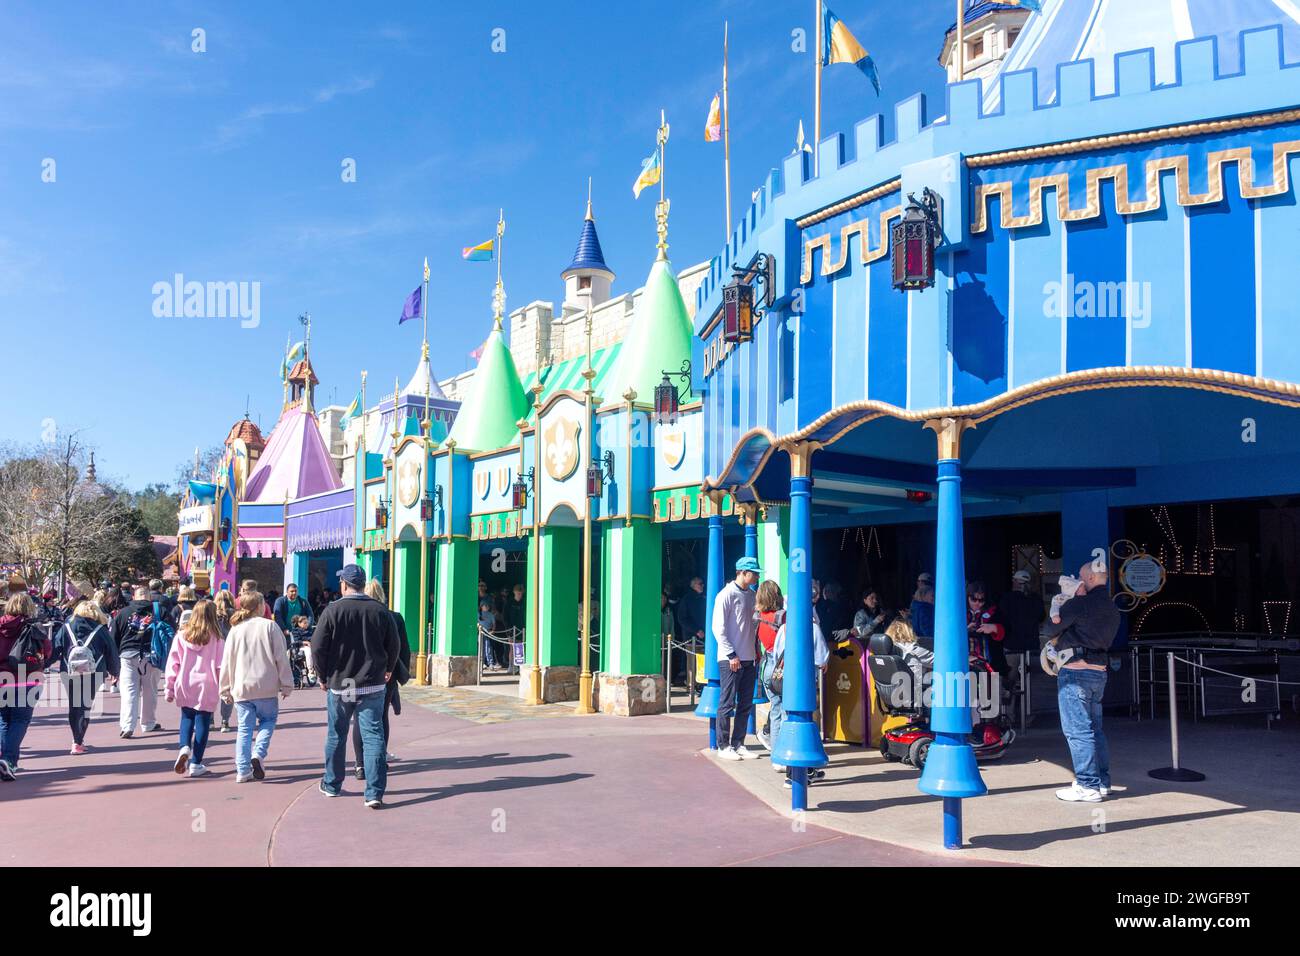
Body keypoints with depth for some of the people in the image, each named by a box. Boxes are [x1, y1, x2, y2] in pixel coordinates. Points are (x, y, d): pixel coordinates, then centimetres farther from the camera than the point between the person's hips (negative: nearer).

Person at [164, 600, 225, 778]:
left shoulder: (181, 635, 1)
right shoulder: (216, 638, -5)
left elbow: (173, 662, 2)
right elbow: (221, 665, -5)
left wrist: (170, 688, 8)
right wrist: (224, 688, 3)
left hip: (185, 686, 2)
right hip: (206, 688, -2)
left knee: (186, 718, 20)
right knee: (202, 722, 5)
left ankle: (184, 747, -5)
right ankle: (196, 764, 8)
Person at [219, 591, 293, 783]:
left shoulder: (235, 629, 3)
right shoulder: (270, 626, -5)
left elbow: (227, 661, 6)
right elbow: (281, 657, -5)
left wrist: (226, 689, 14)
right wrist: (286, 684, 2)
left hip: (241, 688, 3)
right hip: (266, 687, -3)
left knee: (244, 728, 9)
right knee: (268, 720, 15)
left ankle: (243, 771, 7)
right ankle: (258, 754, -6)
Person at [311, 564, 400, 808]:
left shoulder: (333, 610, -9)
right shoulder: (380, 611, -2)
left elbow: (317, 647, -8)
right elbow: (394, 645, 4)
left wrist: (324, 675, 8)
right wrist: (388, 670, 21)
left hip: (339, 685, 0)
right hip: (373, 686, 1)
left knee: (336, 736, 16)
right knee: (373, 736, 0)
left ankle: (332, 785, 31)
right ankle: (375, 793, -6)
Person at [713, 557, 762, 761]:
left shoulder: (752, 595, 13)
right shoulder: (727, 595, -8)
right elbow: (719, 628, -12)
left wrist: (756, 652, 11)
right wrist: (731, 655, -14)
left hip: (749, 659, 7)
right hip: (731, 659, -7)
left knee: (746, 704, 10)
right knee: (727, 704, -1)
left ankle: (738, 744, 19)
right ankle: (723, 746, 7)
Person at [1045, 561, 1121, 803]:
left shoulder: (1080, 604, -11)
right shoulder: (1112, 609, 15)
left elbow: (1052, 630, -3)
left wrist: (1055, 640, 16)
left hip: (1076, 671, -9)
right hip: (1100, 671, 9)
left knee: (1077, 730, -5)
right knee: (1094, 728, 15)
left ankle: (1088, 786, -4)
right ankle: (1102, 782, 19)